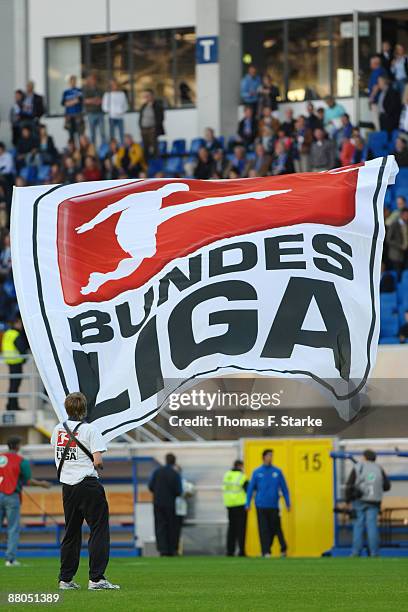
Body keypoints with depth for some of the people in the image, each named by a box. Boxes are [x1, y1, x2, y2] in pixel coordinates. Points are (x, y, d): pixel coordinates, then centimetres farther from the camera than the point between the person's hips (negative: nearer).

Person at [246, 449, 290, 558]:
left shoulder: (277, 472, 6)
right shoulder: (257, 472, 5)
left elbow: (284, 488, 8)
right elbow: (250, 488, 5)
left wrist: (288, 503, 5)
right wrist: (248, 504, -1)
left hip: (274, 506, 0)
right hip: (261, 506, 0)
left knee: (275, 528, 3)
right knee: (263, 529, -4)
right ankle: (266, 552, -3)